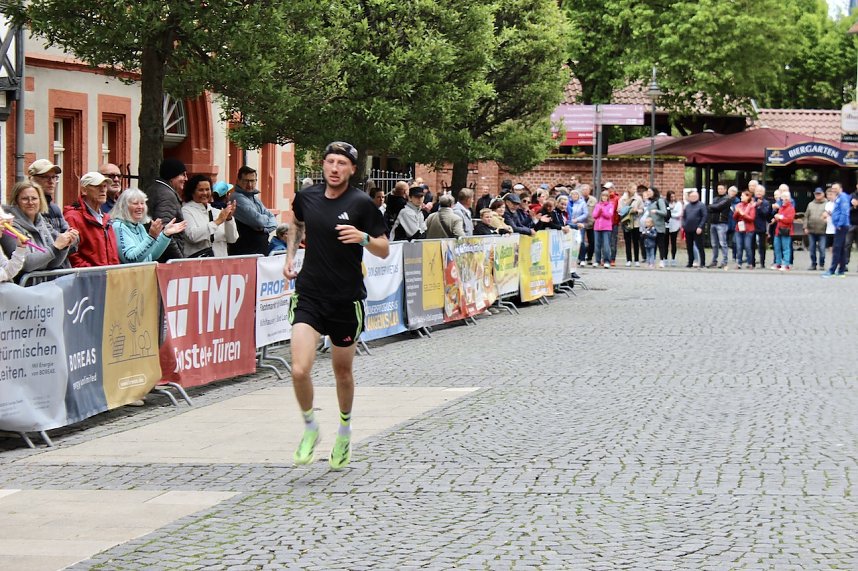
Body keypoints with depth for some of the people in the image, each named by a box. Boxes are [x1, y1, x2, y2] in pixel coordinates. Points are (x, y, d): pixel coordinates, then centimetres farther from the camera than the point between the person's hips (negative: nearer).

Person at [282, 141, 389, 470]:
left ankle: (344, 428, 41)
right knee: (299, 370, -15)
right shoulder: (306, 197, 2)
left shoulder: (361, 204, -9)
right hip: (309, 295, 1)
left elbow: (384, 250, -6)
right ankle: (309, 427, 10)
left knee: (342, 371, 14)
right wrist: (290, 255, 15)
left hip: (347, 300, -1)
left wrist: (363, 238, -25)